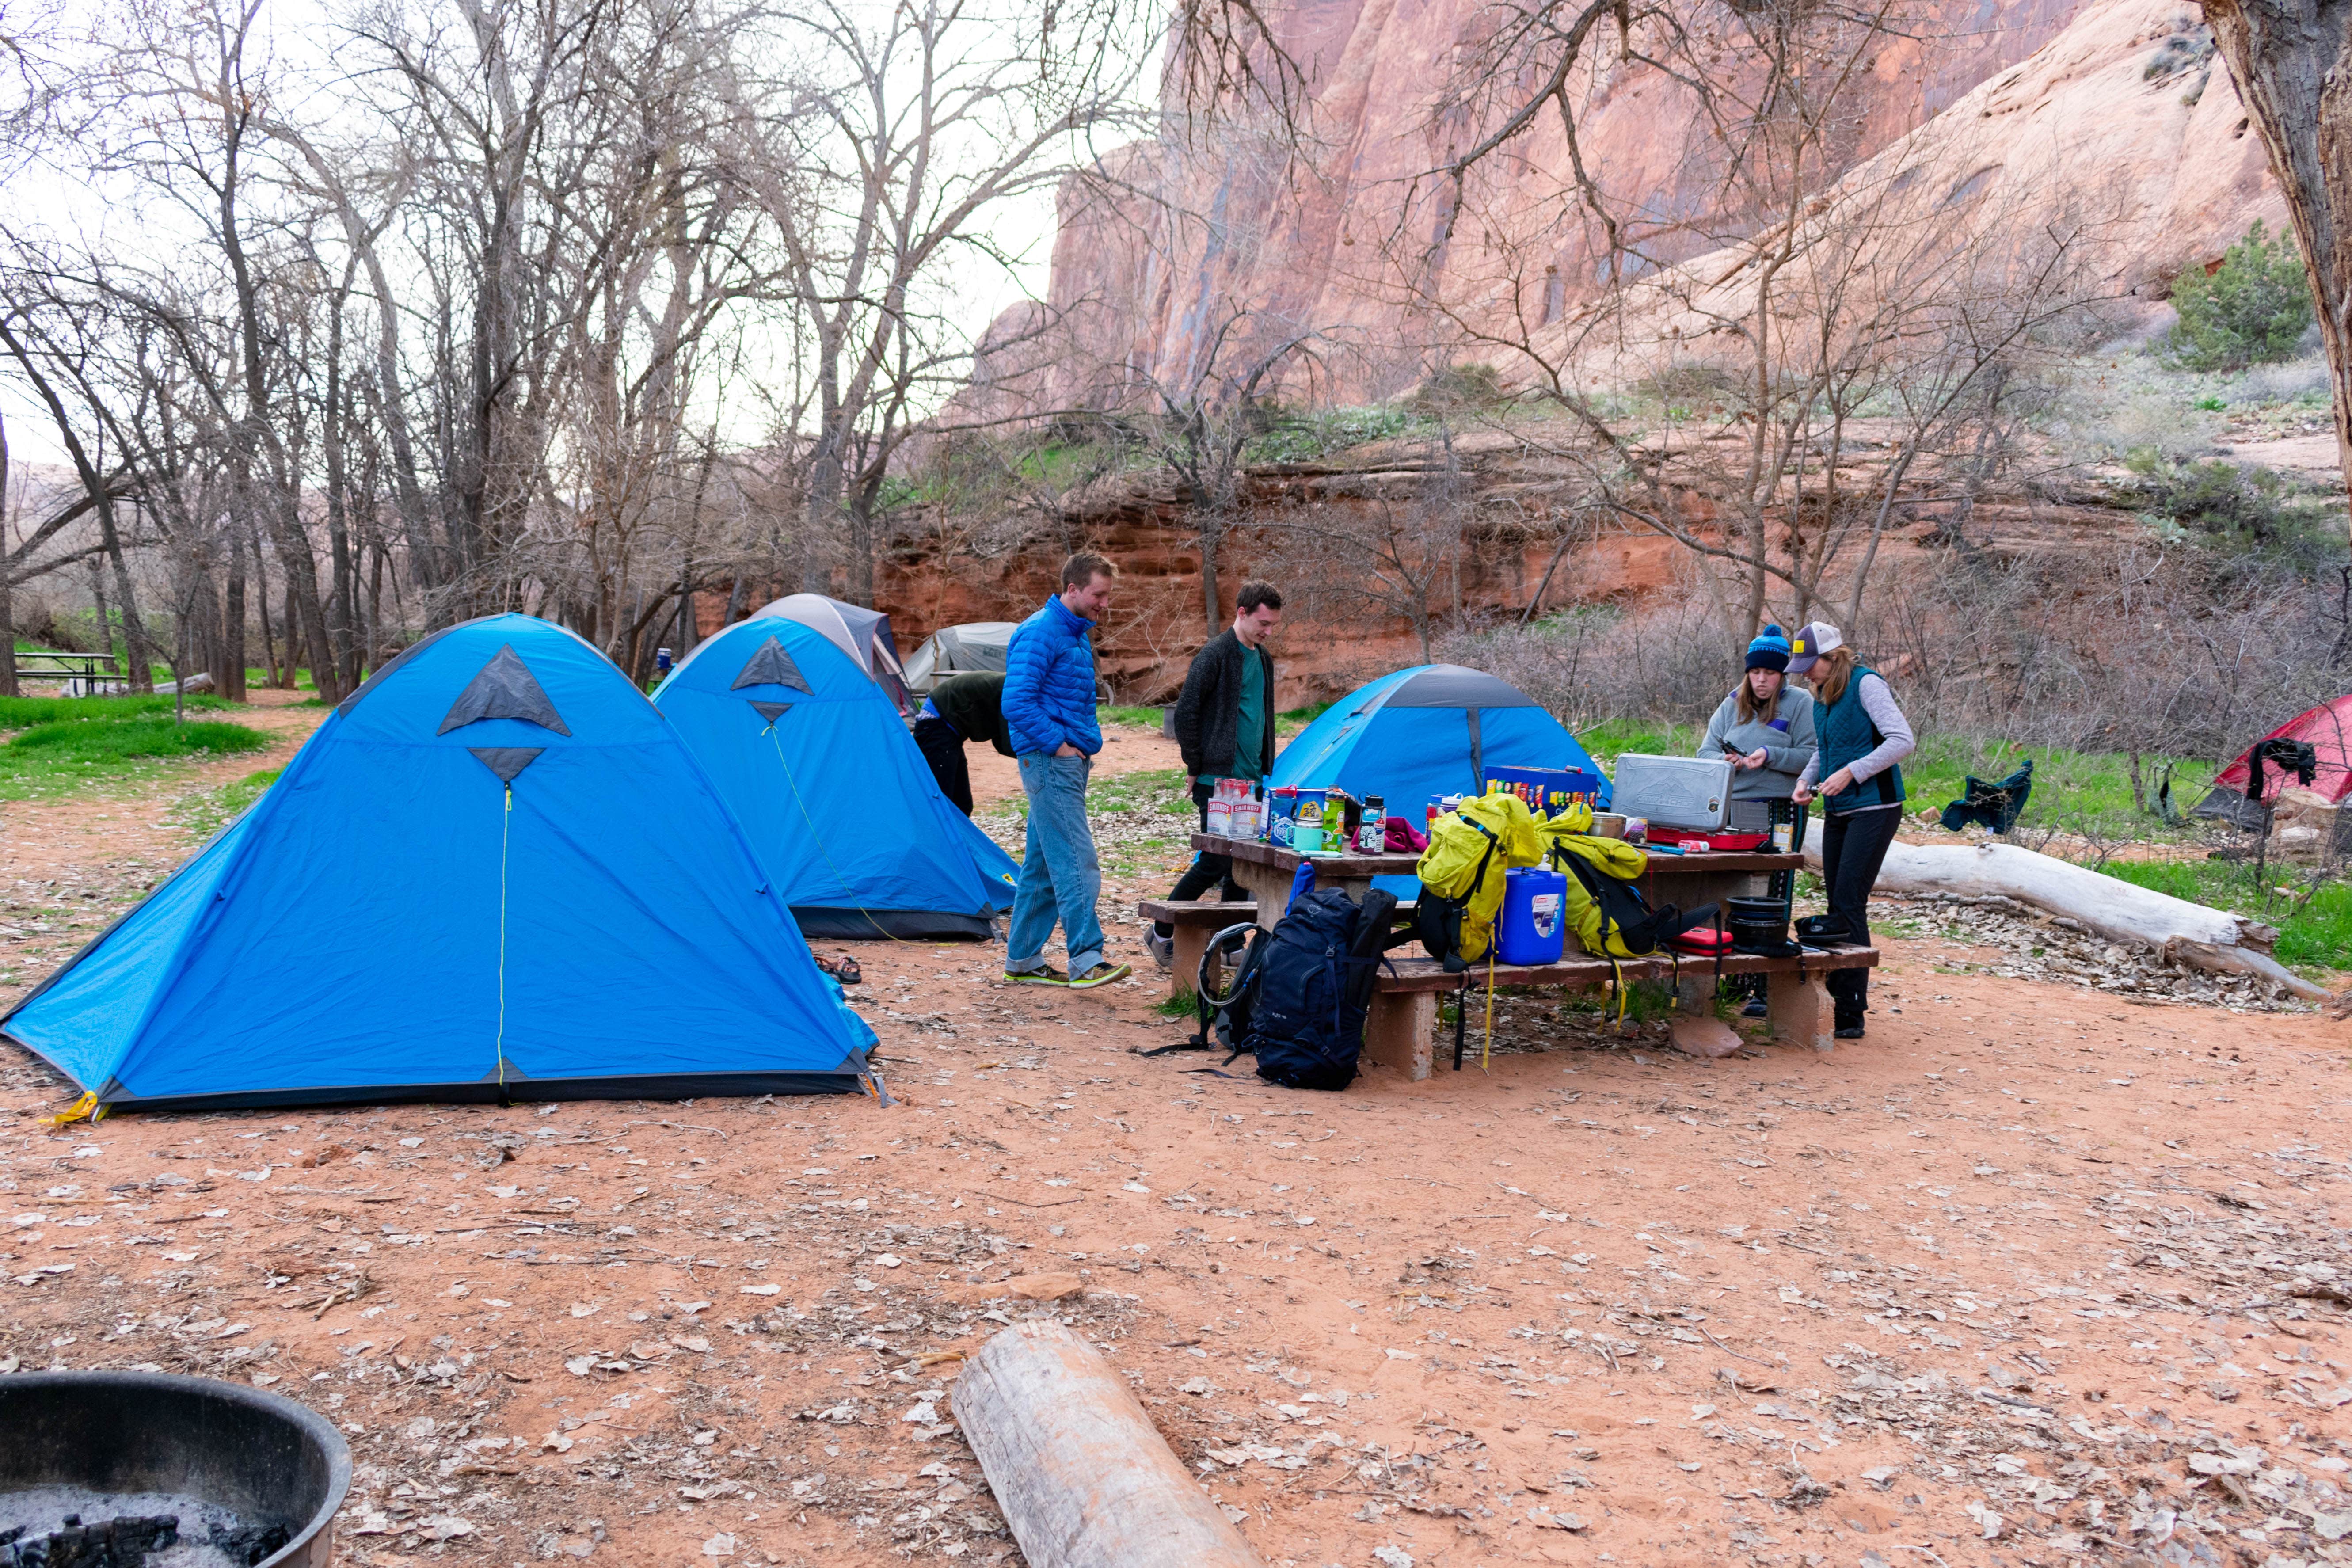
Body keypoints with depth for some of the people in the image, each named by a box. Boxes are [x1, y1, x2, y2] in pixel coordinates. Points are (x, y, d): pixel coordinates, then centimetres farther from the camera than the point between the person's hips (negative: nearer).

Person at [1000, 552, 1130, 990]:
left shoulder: (1077, 634, 17)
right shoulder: (1040, 633, -14)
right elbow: (1017, 703, -21)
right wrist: (1059, 744, -17)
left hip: (1071, 760, 10)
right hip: (1050, 762, -10)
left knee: (1041, 864, 12)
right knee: (1075, 861, -13)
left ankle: (1022, 960, 18)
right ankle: (1086, 961, -12)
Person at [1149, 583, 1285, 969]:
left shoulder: (1263, 659, 15)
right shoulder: (1216, 655, -11)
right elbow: (1186, 712, -13)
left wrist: (1264, 767, 18)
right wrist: (1196, 768, -9)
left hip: (1251, 779, 8)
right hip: (1218, 781, -8)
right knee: (1216, 861, -8)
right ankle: (1161, 934, 6)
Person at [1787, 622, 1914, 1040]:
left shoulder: (1866, 684, -12)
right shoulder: (1821, 696, 14)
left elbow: (1903, 741, -18)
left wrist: (1851, 773, -21)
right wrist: (1806, 781, 8)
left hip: (1873, 809, -8)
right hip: (1837, 812, 8)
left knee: (1849, 905, -12)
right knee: (1837, 906, 7)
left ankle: (1851, 1016, -10)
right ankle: (1837, 996, 12)